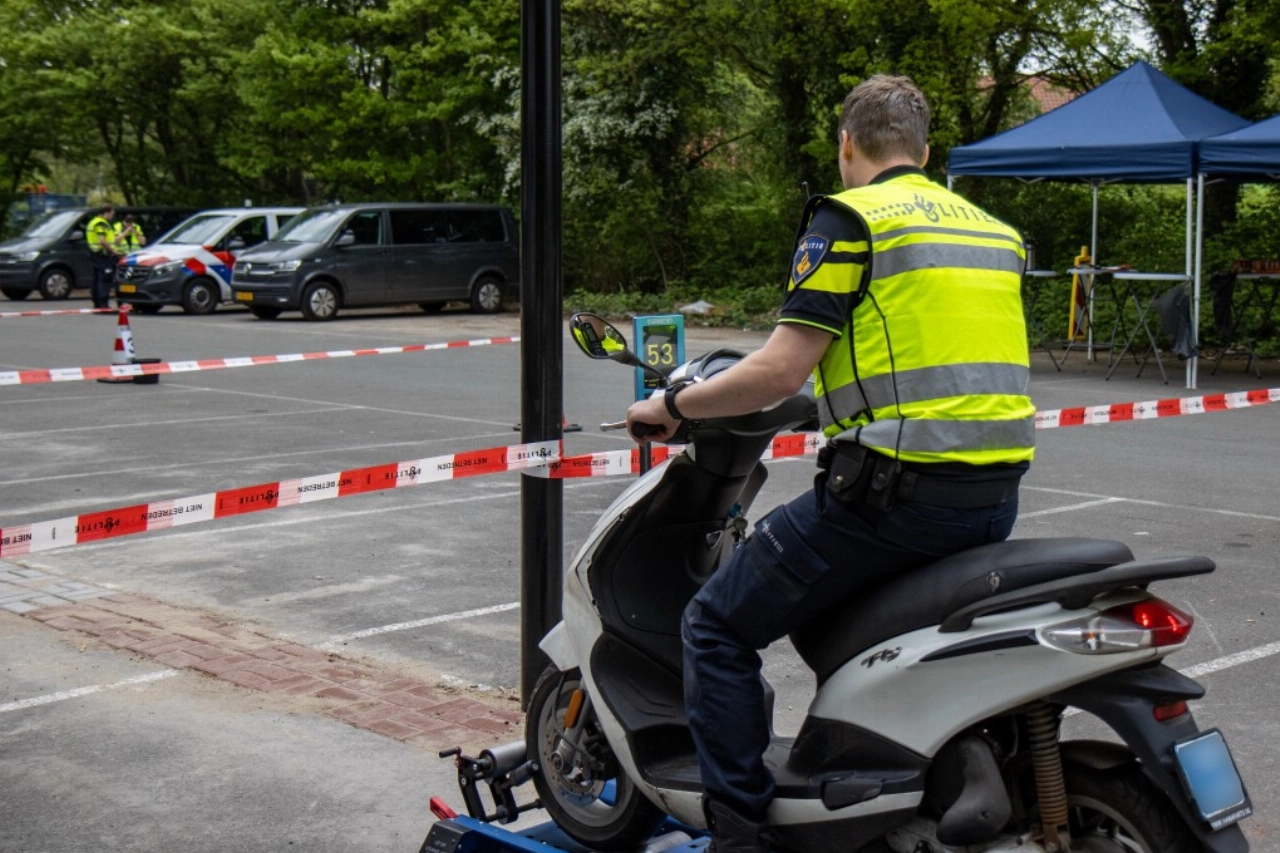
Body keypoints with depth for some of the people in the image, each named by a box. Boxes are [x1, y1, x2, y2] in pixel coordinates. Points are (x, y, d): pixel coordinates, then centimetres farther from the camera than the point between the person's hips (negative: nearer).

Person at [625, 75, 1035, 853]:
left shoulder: (848, 219, -4)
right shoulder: (995, 229, 18)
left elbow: (781, 371, -11)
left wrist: (673, 405, 3)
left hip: (897, 484, -8)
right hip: (997, 499, 8)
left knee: (717, 626, 3)